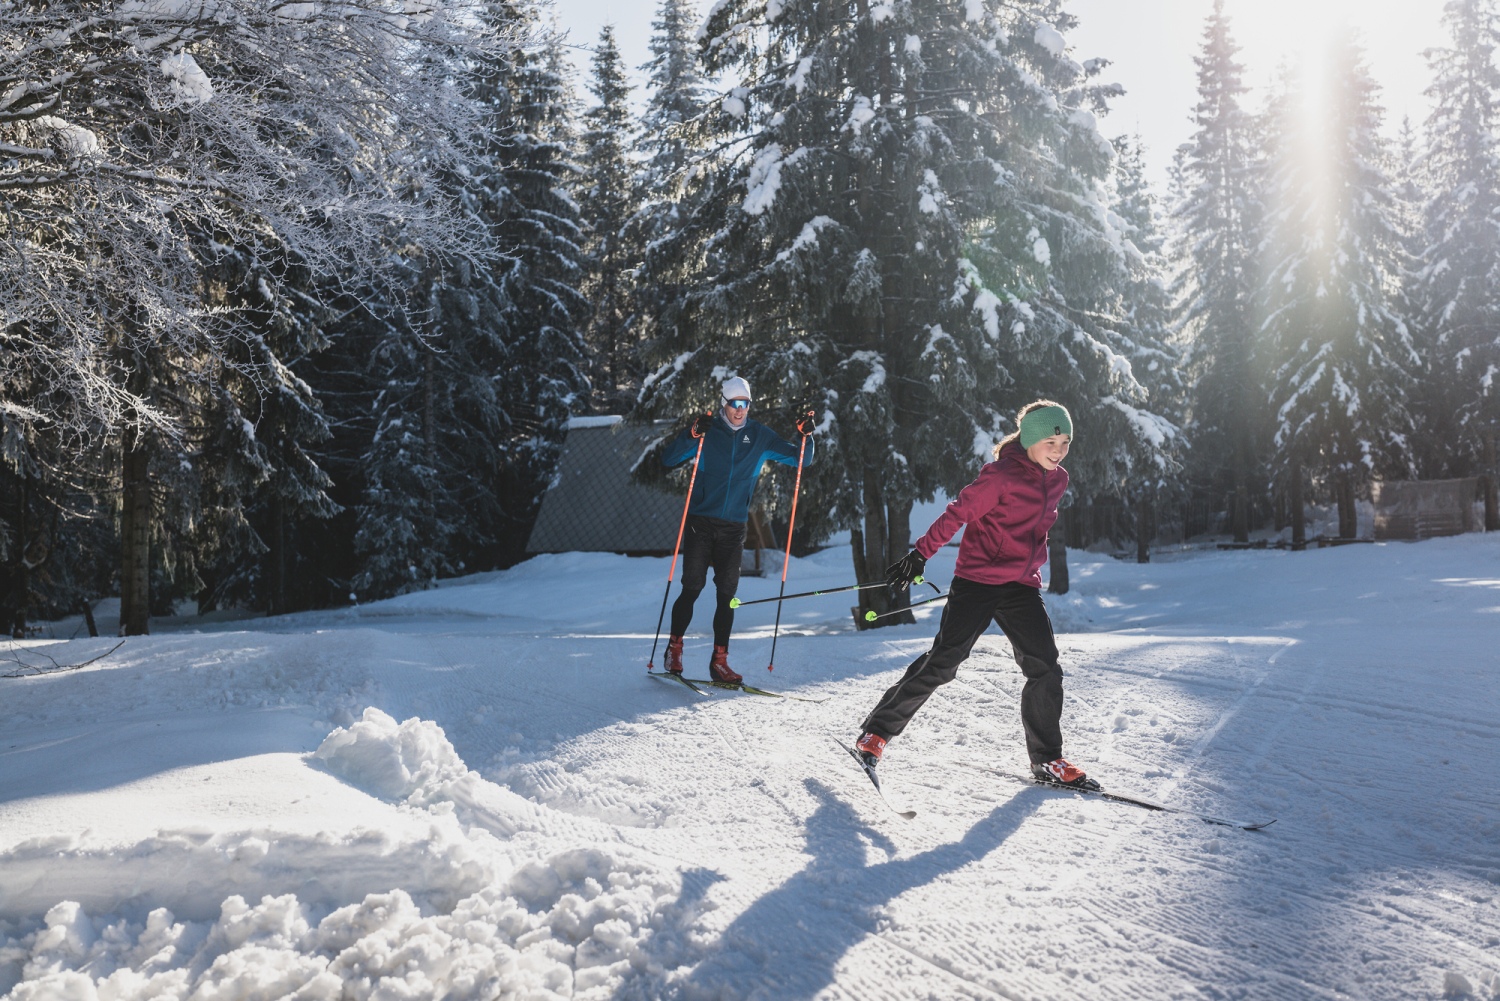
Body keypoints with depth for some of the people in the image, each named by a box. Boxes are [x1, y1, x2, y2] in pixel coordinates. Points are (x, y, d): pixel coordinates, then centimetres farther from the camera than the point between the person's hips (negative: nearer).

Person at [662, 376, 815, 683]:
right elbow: (669, 459, -9)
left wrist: (805, 435, -9)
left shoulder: (760, 436, 6)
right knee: (692, 589, -3)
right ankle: (674, 648, 15)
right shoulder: (708, 432, -2)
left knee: (727, 595, 2)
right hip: (701, 522, -2)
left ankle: (719, 660, 9)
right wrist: (693, 433, -24)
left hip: (734, 527, 2)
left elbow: (800, 459, 10)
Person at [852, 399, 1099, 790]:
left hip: (1022, 586, 7)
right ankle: (876, 733, 1)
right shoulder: (1001, 475, -13)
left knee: (1046, 670, 2)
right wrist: (920, 554, -16)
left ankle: (1047, 760, 17)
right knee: (941, 662, -9)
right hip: (977, 579, -7)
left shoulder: (1056, 480, 10)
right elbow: (958, 513, -13)